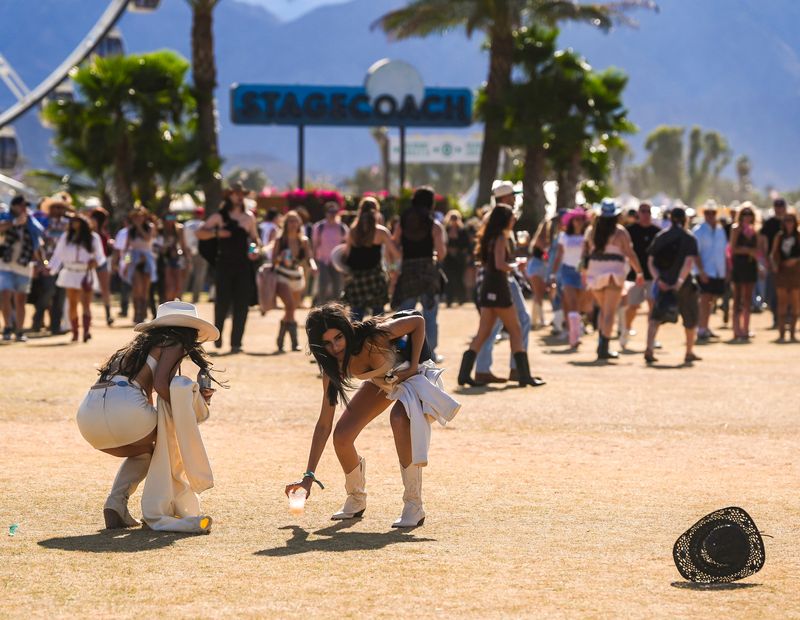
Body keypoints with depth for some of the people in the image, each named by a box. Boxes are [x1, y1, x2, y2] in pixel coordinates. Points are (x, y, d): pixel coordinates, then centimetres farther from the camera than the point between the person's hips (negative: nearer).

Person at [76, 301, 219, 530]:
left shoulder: (143, 345, 34)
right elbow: (161, 386, -7)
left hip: (87, 414, 7)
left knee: (144, 452, 32)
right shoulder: (173, 345, 11)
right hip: (124, 407, -7)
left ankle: (116, 503, 12)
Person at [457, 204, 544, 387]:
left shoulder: (489, 237, 15)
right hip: (498, 288, -8)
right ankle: (524, 375, 1)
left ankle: (464, 373, -1)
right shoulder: (501, 238, -12)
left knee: (483, 333, 7)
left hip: (488, 288, 8)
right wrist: (516, 265, -6)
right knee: (515, 331, 0)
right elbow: (500, 264, -22)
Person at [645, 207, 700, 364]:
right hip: (683, 284, -2)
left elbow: (651, 261, -1)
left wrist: (658, 279, -9)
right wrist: (680, 281, -19)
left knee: (655, 316, 4)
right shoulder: (689, 238, -3)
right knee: (690, 318, 16)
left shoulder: (660, 237, 7)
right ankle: (689, 353, 26)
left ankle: (649, 349, -19)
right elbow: (689, 262, -17)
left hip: (662, 283, 2)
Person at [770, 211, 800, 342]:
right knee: (782, 301, -3)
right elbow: (773, 254, 7)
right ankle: (781, 334, -2)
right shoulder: (779, 236, 6)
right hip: (782, 271, 0)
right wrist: (774, 264, -10)